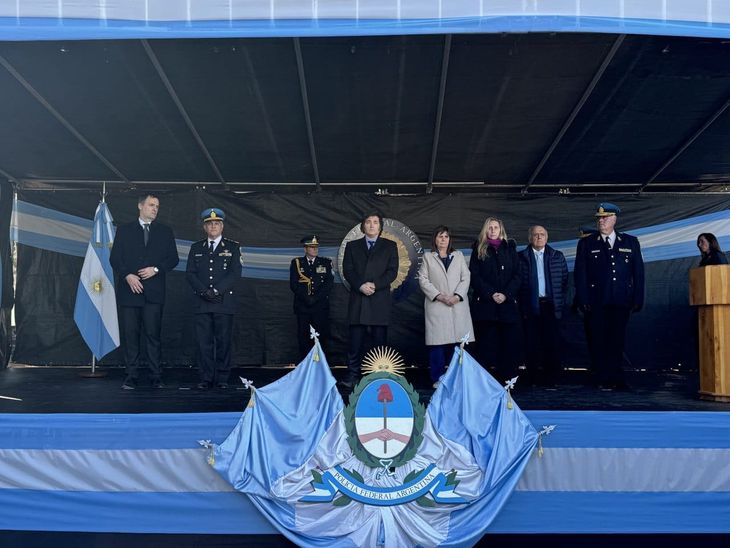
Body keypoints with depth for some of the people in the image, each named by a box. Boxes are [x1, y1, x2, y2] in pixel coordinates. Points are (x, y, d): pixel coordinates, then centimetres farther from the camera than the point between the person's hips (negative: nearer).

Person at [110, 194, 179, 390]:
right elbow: (114, 258, 6)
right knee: (130, 335, 1)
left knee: (153, 335, -4)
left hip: (153, 292, 0)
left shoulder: (165, 231, 14)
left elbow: (173, 258, 8)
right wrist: (127, 275, -10)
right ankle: (131, 377, 7)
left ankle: (156, 378, 1)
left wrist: (156, 269, -8)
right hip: (129, 290, 1)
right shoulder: (124, 230, 12)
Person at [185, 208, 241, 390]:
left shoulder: (232, 247, 7)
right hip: (201, 303, 2)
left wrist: (216, 290, -13)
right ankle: (206, 378, 6)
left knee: (223, 341, 0)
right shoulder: (196, 248, 15)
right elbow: (190, 274, 6)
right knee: (204, 342, 0)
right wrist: (204, 291, -10)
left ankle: (222, 378, 7)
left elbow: (235, 274, -3)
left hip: (224, 302, -2)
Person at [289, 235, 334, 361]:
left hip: (321, 307, 0)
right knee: (303, 338, 0)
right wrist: (306, 298, -9)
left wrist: (315, 298, -9)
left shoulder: (326, 263, 10)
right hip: (302, 307, 0)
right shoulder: (296, 263, 10)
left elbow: (329, 283, 0)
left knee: (321, 336, -3)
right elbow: (293, 284, 2)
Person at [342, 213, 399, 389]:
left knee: (379, 339, -1)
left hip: (380, 300, -1)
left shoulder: (390, 246, 13)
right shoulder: (352, 246, 16)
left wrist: (375, 285, -11)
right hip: (358, 300, 1)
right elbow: (347, 270, 6)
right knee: (356, 340, -3)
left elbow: (392, 271, 3)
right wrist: (360, 286, -10)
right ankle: (352, 375, 0)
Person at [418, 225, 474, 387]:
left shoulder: (459, 256, 17)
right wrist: (439, 296, -9)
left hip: (458, 305, 2)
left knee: (457, 341, -3)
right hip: (436, 305, -2)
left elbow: (466, 277, 8)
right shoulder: (428, 257, 12)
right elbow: (423, 280, 2)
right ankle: (438, 379, 1)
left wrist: (457, 296, -7)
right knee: (438, 342, -5)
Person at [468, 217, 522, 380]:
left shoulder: (510, 248, 13)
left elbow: (517, 275, 6)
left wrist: (506, 294, -9)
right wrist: (491, 294, -11)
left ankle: (508, 378, 5)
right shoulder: (479, 249, 9)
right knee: (486, 342, -1)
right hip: (485, 303, -1)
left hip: (508, 302, 2)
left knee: (510, 341, -2)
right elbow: (474, 276, 0)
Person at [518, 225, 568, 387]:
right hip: (530, 307, -1)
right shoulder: (521, 257, 5)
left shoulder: (558, 256, 12)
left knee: (552, 342, -2)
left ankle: (551, 377, 6)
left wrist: (561, 302, 3)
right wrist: (521, 304, -2)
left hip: (551, 305, 1)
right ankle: (535, 377, 8)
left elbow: (565, 280, 11)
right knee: (533, 343, 0)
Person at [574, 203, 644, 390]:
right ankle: (605, 379, 10)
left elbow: (638, 272, 9)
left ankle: (614, 379, 12)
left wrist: (637, 299, 1)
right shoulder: (586, 244, 7)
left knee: (617, 341, 2)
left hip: (621, 302, 1)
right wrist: (583, 301, -7)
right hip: (596, 303, -1)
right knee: (598, 341, 0)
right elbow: (580, 274, 2)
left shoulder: (630, 242, 12)